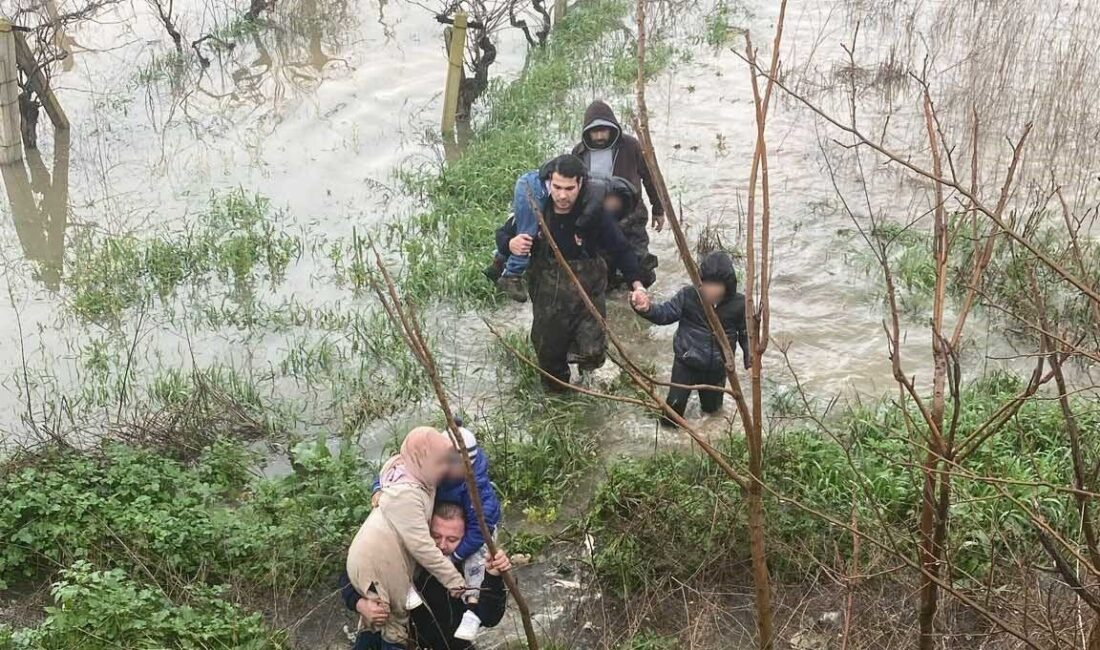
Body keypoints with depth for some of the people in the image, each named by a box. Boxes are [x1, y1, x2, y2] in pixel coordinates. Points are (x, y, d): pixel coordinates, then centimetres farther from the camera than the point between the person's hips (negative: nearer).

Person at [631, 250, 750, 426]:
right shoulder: (688, 296, -17)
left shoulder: (738, 304, -14)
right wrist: (648, 309, -32)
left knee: (711, 408, 23)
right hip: (686, 362, -1)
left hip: (717, 367, 1)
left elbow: (747, 335, -1)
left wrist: (751, 362, -5)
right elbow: (665, 314, -11)